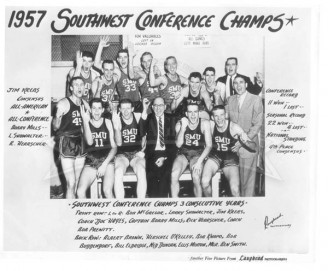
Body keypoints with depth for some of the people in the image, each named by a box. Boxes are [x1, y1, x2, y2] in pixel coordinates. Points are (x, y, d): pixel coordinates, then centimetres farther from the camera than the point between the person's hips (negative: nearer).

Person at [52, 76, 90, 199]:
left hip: (81, 144, 6)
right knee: (71, 184, -11)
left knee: (77, 183, 8)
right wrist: (58, 116, -26)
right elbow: (55, 127, -8)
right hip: (67, 144, -6)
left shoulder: (85, 104, 10)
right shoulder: (64, 103, -7)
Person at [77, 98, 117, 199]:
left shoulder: (108, 123, 8)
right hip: (90, 162, 1)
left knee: (107, 191, -26)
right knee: (80, 192, -21)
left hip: (107, 161, -1)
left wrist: (104, 164, -7)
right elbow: (89, 142, -11)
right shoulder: (85, 123, 7)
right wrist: (86, 121, -15)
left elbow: (114, 147, 5)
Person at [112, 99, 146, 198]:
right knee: (118, 171, -30)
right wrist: (116, 127, -26)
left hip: (137, 153, 0)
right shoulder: (117, 119, -2)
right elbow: (118, 143, -11)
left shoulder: (138, 117, 1)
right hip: (122, 154, 0)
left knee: (141, 171, -30)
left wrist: (143, 150, -3)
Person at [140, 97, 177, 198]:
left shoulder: (170, 119, 15)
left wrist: (164, 157, -8)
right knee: (151, 174, -29)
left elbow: (173, 139, 7)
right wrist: (145, 111, -14)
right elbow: (142, 133, -8)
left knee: (165, 173, -29)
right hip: (152, 153, 0)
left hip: (167, 153, 0)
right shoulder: (148, 118, 13)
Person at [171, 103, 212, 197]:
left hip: (198, 154, -2)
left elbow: (209, 145, -8)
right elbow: (178, 144, -13)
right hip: (183, 153, 2)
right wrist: (183, 127, -23)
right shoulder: (180, 124, -3)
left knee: (196, 178, -29)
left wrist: (199, 161, -19)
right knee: (174, 175, -26)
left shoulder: (204, 123, -8)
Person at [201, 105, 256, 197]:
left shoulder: (234, 127, -17)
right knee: (204, 182, -24)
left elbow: (253, 146, -15)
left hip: (230, 159, -1)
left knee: (235, 189, -23)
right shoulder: (210, 125, -12)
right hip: (215, 157, 1)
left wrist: (246, 142, -37)